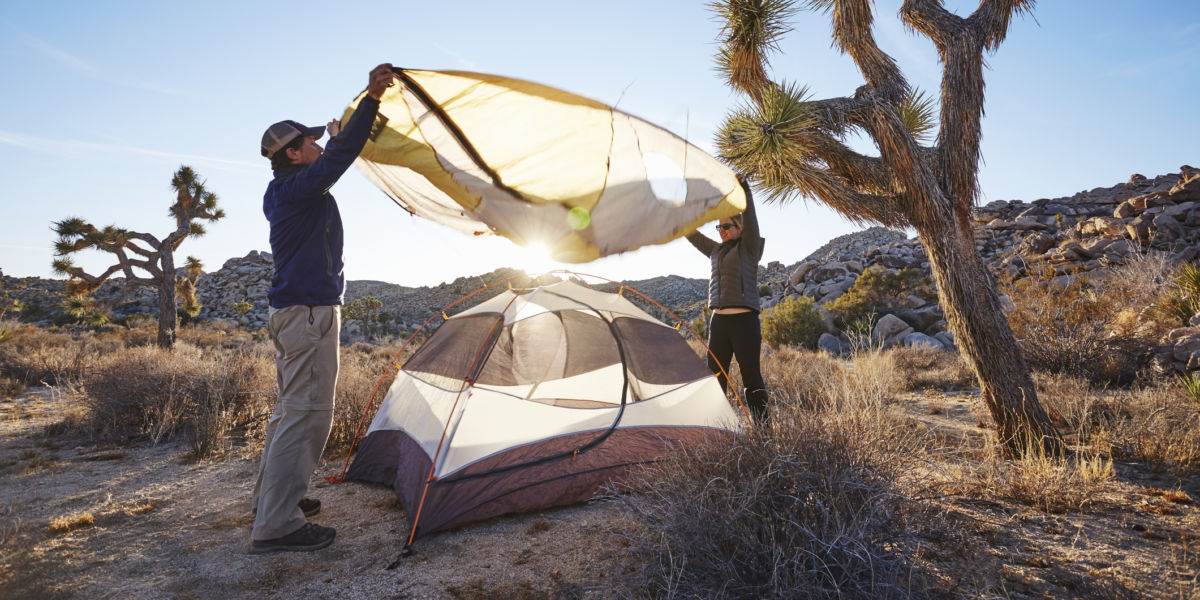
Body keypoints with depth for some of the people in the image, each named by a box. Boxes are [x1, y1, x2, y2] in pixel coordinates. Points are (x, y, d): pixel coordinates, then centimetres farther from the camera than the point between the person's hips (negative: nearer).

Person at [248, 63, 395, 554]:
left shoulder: (281, 192, 18)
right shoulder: (299, 187, -12)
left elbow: (331, 161, 37)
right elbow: (339, 158, -25)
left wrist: (336, 138, 48)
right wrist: (371, 99, -27)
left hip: (291, 311, 11)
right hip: (310, 311, -11)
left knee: (292, 408, 18)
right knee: (307, 411, -8)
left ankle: (270, 499, 29)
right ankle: (276, 526, -3)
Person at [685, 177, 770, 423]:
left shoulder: (749, 248, 1)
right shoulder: (716, 251, 18)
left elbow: (750, 217, -13)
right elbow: (692, 234, 24)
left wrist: (743, 188, -23)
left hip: (744, 320, -6)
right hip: (718, 320, 6)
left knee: (751, 375, -4)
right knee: (715, 374, 7)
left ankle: (762, 425, 3)